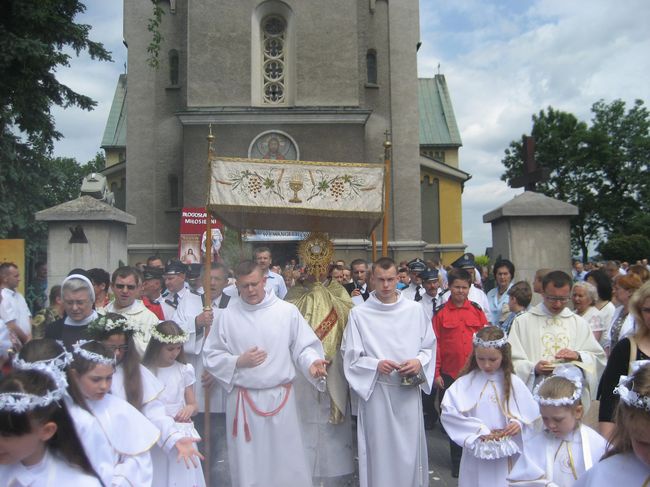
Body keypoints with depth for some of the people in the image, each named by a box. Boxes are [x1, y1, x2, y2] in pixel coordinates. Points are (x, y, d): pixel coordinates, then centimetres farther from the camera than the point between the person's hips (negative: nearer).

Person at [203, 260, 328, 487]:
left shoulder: (288, 311, -4)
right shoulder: (227, 316, 0)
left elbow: (304, 347, -1)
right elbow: (211, 356, 4)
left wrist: (312, 362, -21)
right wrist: (238, 361, -10)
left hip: (280, 397, -1)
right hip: (243, 400, 1)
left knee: (287, 463, 7)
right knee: (248, 465, 13)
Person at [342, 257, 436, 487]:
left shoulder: (415, 310, 2)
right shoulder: (359, 314, -3)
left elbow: (429, 346, 10)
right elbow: (350, 356, -2)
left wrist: (419, 362, -10)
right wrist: (376, 365, -18)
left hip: (409, 391, 2)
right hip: (375, 392, -2)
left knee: (410, 448, 11)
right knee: (380, 450, 6)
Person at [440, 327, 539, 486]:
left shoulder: (513, 383, -1)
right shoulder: (465, 383, -7)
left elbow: (532, 413, 2)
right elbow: (448, 412, -15)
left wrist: (519, 423, -17)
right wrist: (477, 431, -16)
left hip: (508, 455, 1)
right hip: (477, 454, -1)